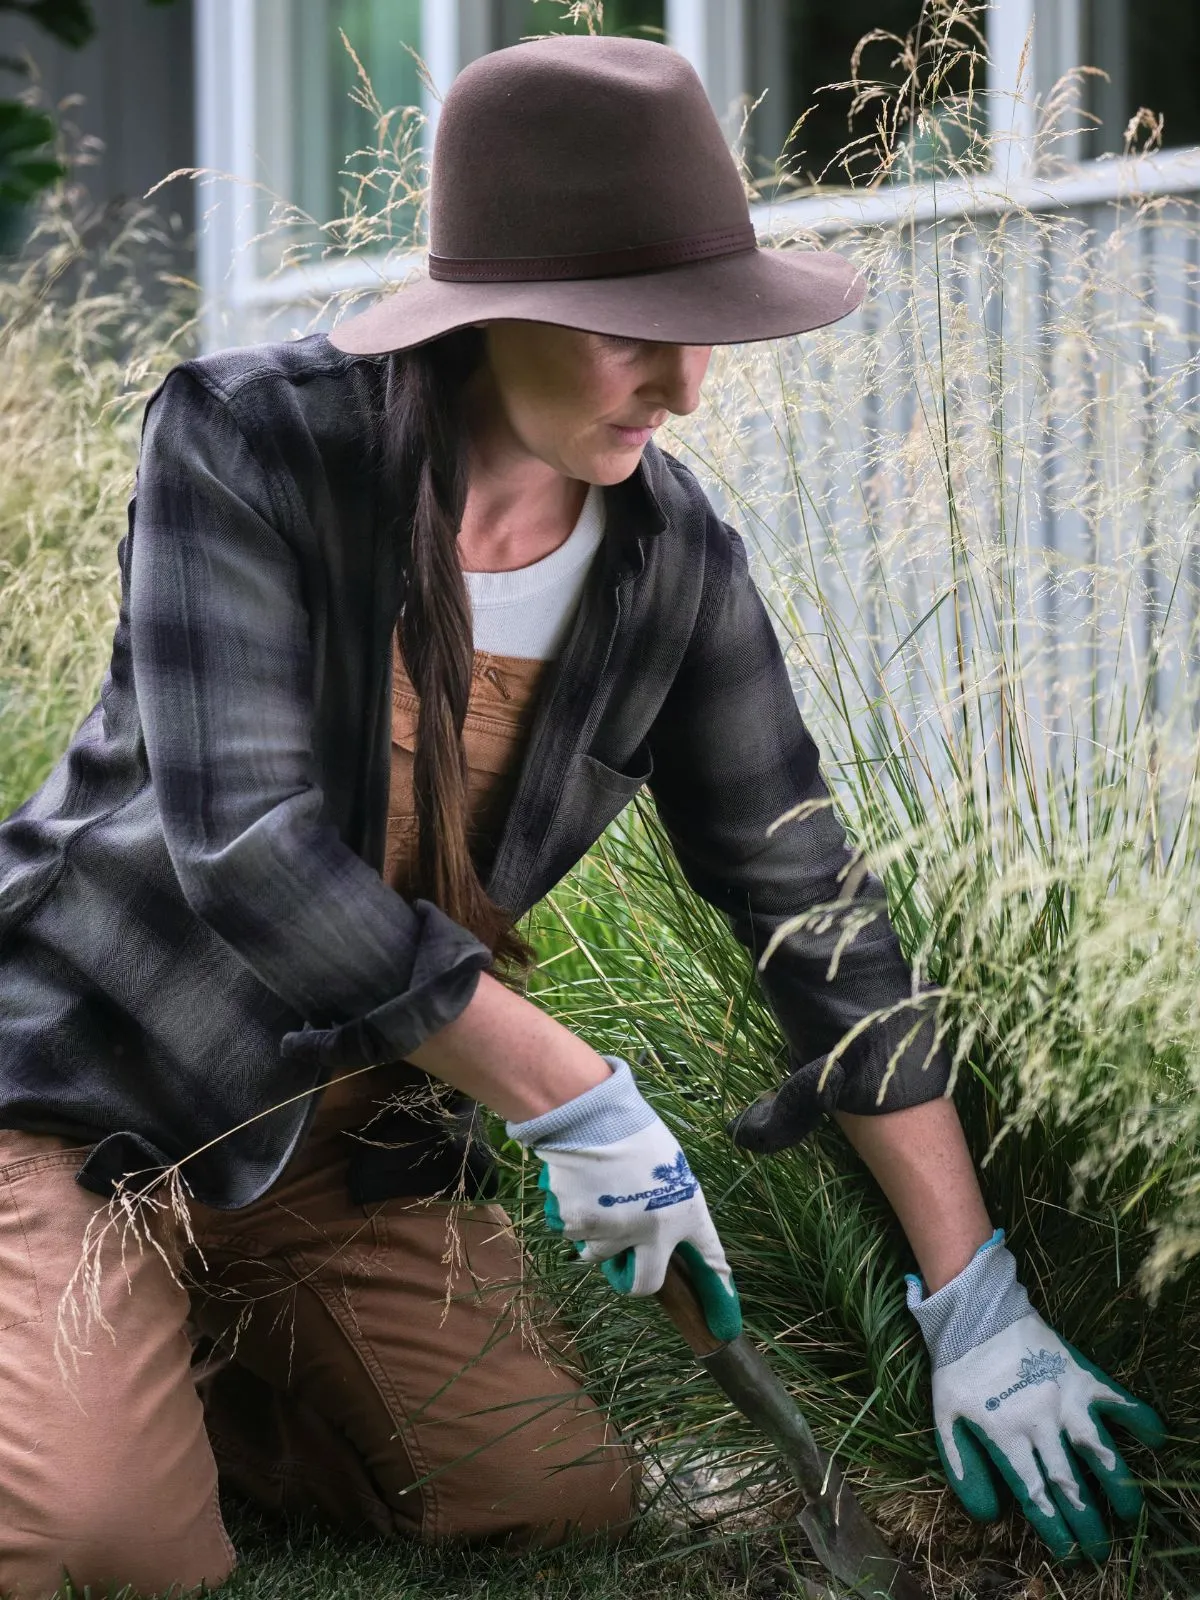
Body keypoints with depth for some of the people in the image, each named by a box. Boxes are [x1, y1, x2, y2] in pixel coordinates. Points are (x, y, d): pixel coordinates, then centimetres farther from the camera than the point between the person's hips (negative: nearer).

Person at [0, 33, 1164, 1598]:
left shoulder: (678, 564, -8)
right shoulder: (249, 442, -21)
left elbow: (812, 905, -4)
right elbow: (244, 844, -28)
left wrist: (975, 1302, -7)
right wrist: (578, 1100, -26)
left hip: (351, 1131, 5)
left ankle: (183, 1343, 17)